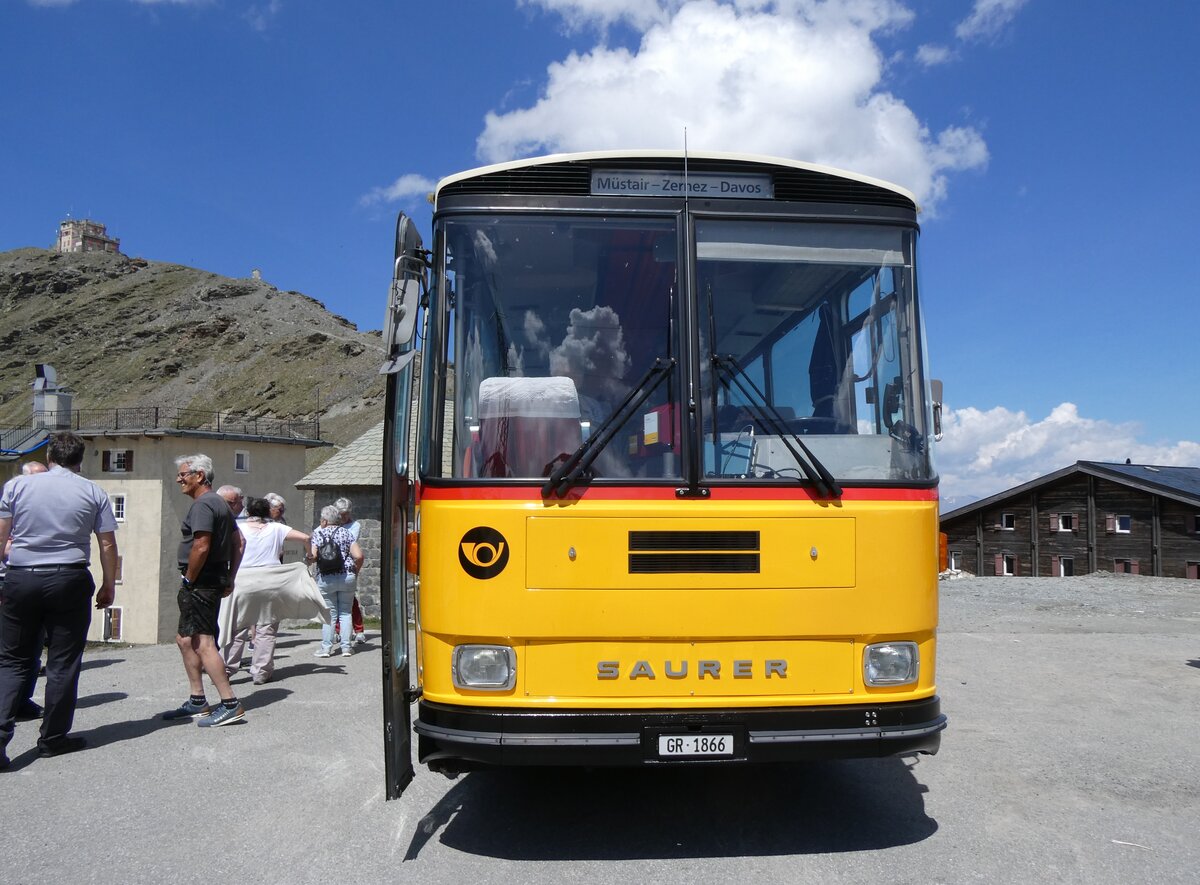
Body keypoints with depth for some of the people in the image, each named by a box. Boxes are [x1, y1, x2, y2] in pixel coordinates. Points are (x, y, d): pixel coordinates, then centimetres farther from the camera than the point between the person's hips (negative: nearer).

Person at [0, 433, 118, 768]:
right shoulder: (93, 493, 1)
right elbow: (108, 544, 1)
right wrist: (109, 586, 10)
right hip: (70, 580, -1)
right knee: (63, 662, 8)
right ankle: (54, 737, 16)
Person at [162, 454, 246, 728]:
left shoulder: (202, 505, -15)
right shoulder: (219, 503, 18)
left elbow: (201, 547, -25)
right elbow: (238, 543, 20)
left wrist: (188, 580, -13)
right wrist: (230, 580, 19)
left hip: (200, 582, -11)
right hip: (215, 580, 11)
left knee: (203, 642, -11)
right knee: (185, 639, 18)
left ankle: (230, 705, -11)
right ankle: (197, 702, 24)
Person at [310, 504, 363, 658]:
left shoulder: (318, 533, -1)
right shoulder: (345, 532, 4)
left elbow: (313, 555, -15)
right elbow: (358, 556, -4)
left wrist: (308, 557, 8)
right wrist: (355, 571, 12)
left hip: (325, 579, -1)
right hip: (347, 577, 1)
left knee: (329, 612, 7)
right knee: (345, 612, 10)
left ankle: (326, 647, 7)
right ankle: (346, 647, 8)